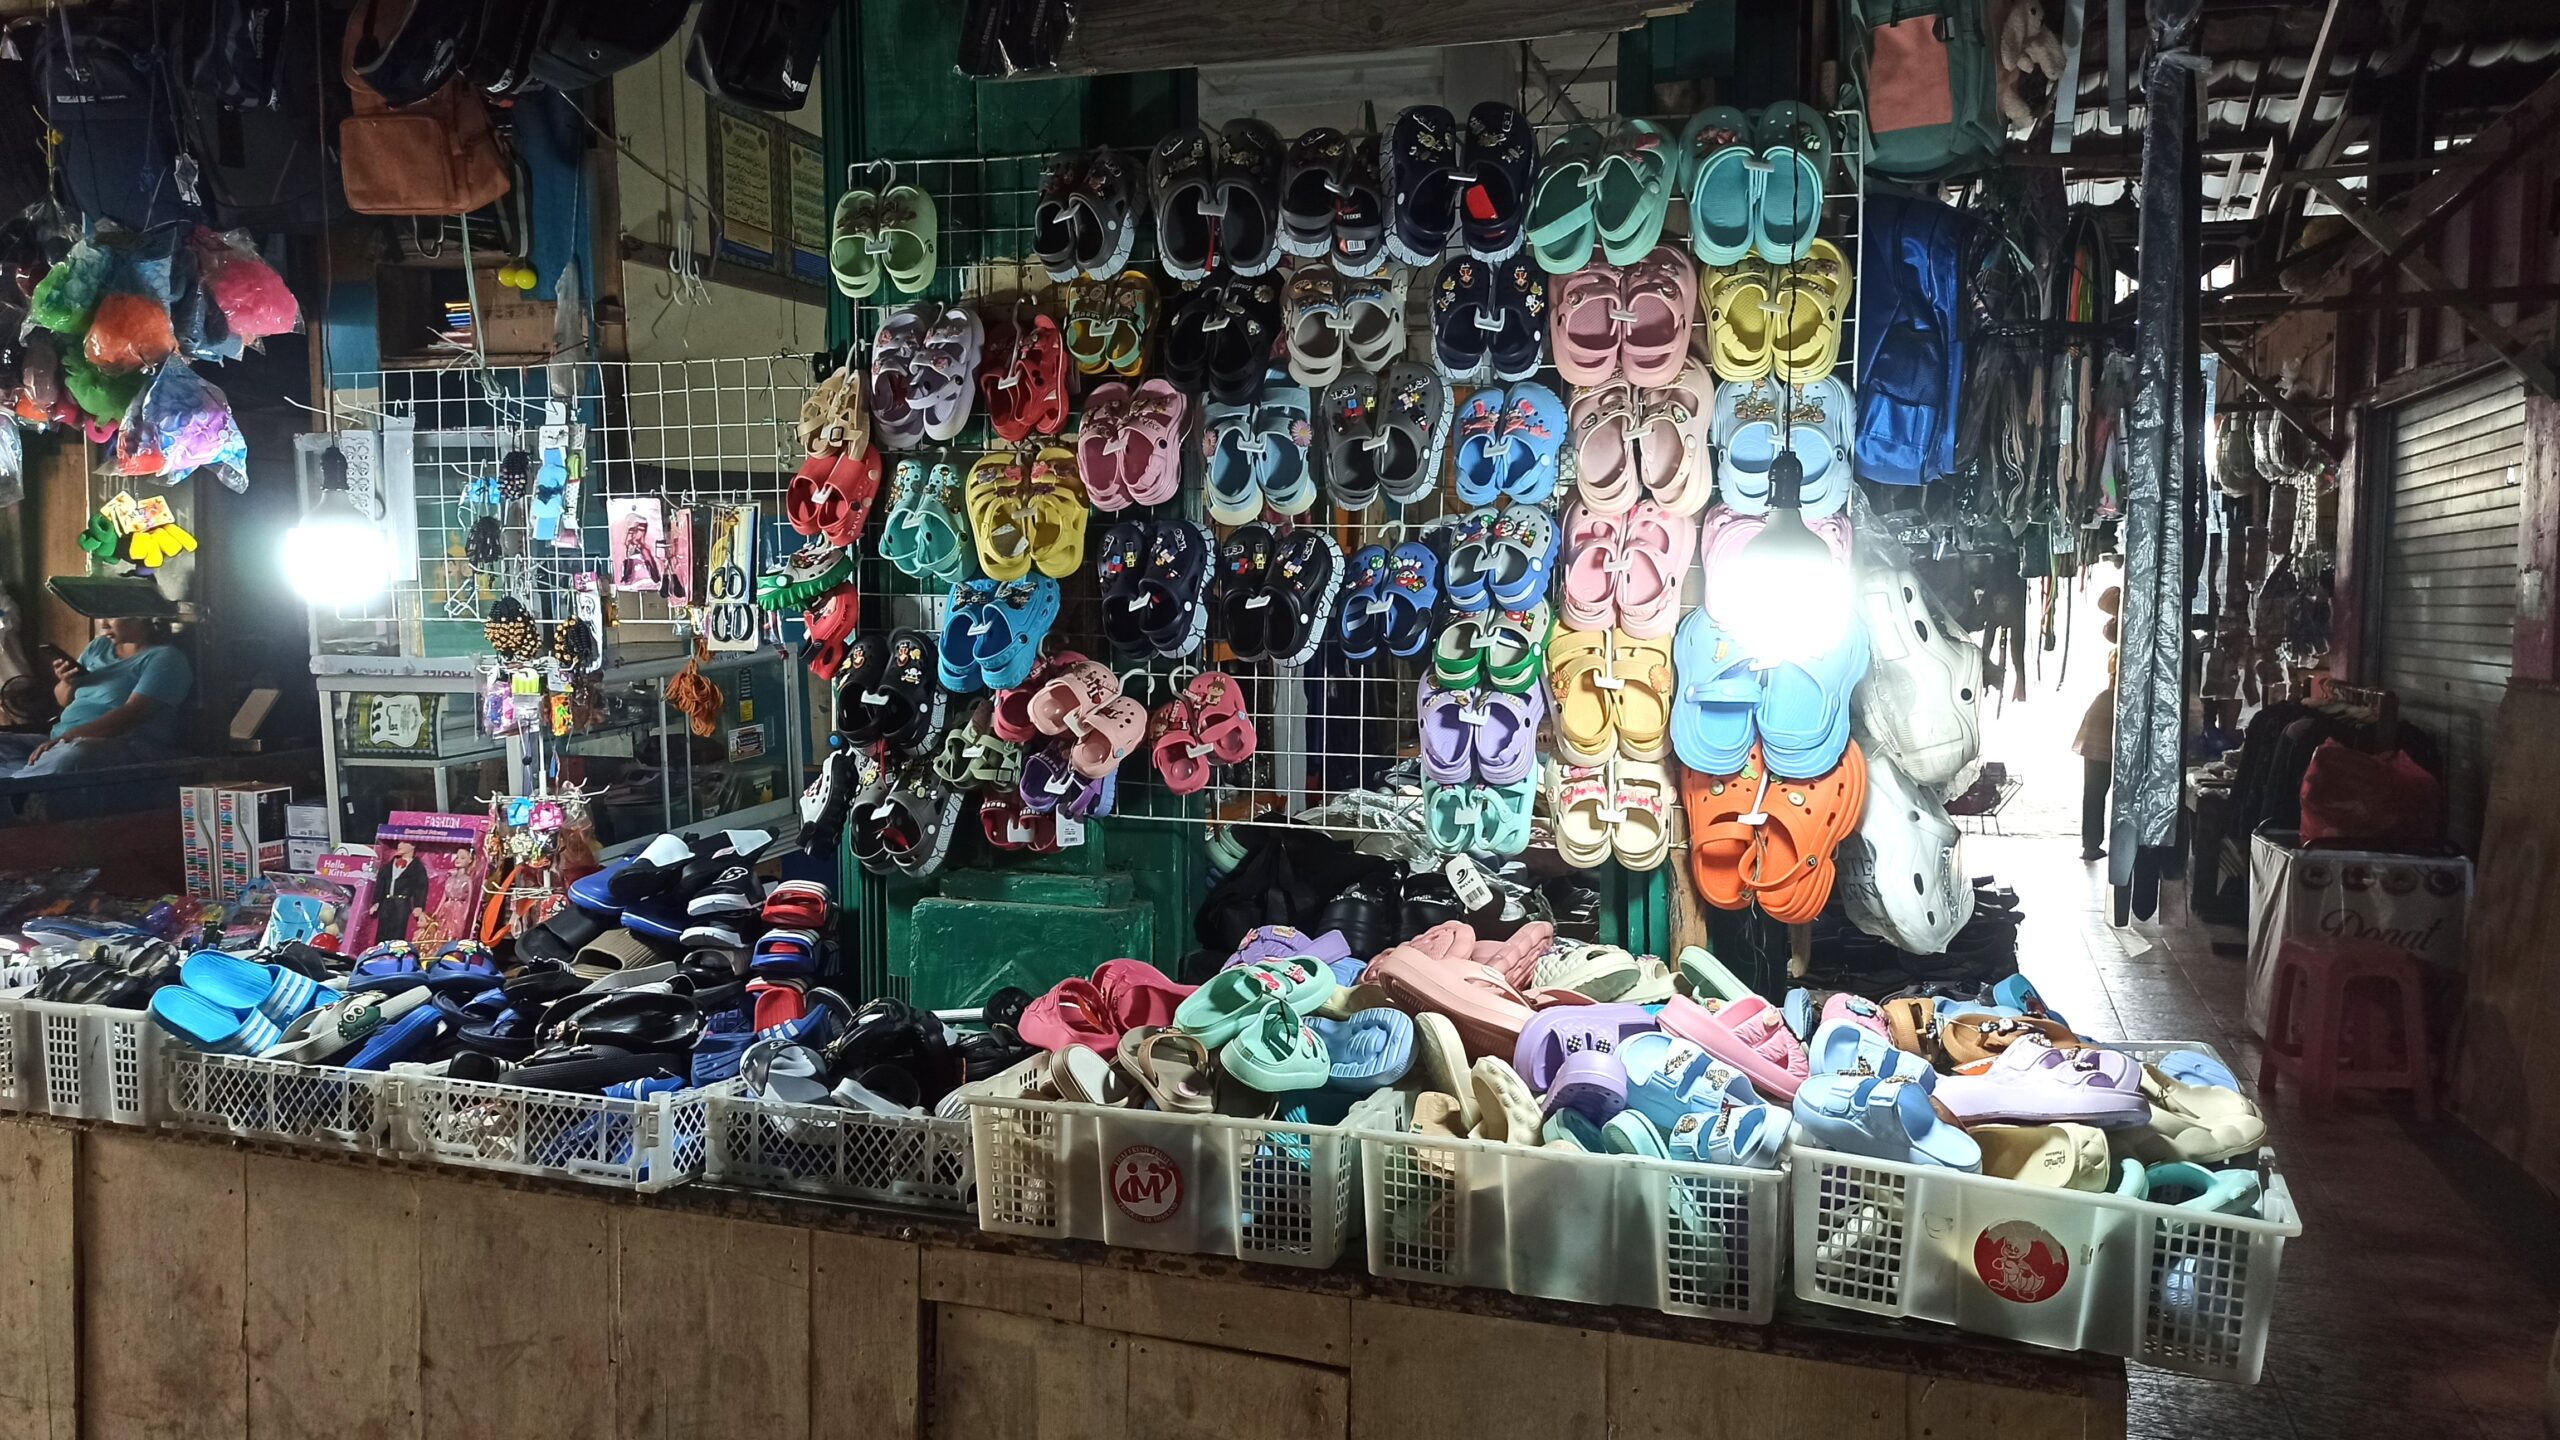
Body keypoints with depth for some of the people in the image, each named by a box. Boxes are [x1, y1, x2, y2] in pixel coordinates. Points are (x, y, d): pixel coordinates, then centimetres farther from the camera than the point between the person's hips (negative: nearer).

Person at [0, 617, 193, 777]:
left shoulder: (165, 658, -4)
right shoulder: (99, 646, 20)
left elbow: (131, 714, -16)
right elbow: (64, 701, 27)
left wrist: (66, 737, -22)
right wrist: (67, 683, 2)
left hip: (125, 744, -8)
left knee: (72, 754, -40)